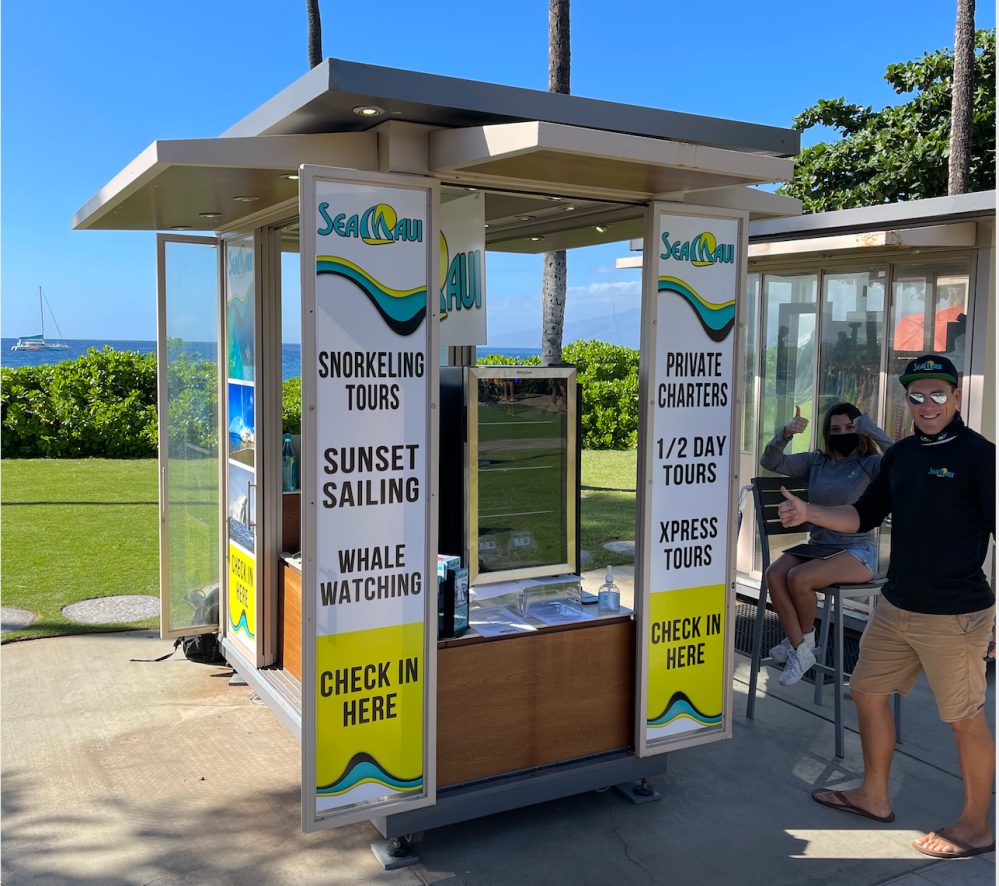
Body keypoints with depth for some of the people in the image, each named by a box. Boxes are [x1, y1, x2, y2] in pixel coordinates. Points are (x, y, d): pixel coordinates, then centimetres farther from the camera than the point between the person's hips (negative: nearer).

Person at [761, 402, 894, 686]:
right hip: (818, 545, 5)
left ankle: (804, 638, 1)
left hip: (857, 552, -5)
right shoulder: (816, 463, 13)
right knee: (774, 574, -22)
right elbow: (771, 461, 7)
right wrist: (786, 433, -11)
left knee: (798, 578, -28)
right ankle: (800, 651, -14)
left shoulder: (871, 464, -2)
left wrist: (873, 430, -22)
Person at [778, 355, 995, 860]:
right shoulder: (900, 455, 10)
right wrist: (808, 513, 2)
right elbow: (864, 516, 16)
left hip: (954, 614, -8)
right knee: (867, 692, 17)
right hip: (895, 606, 8)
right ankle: (874, 797, 35)